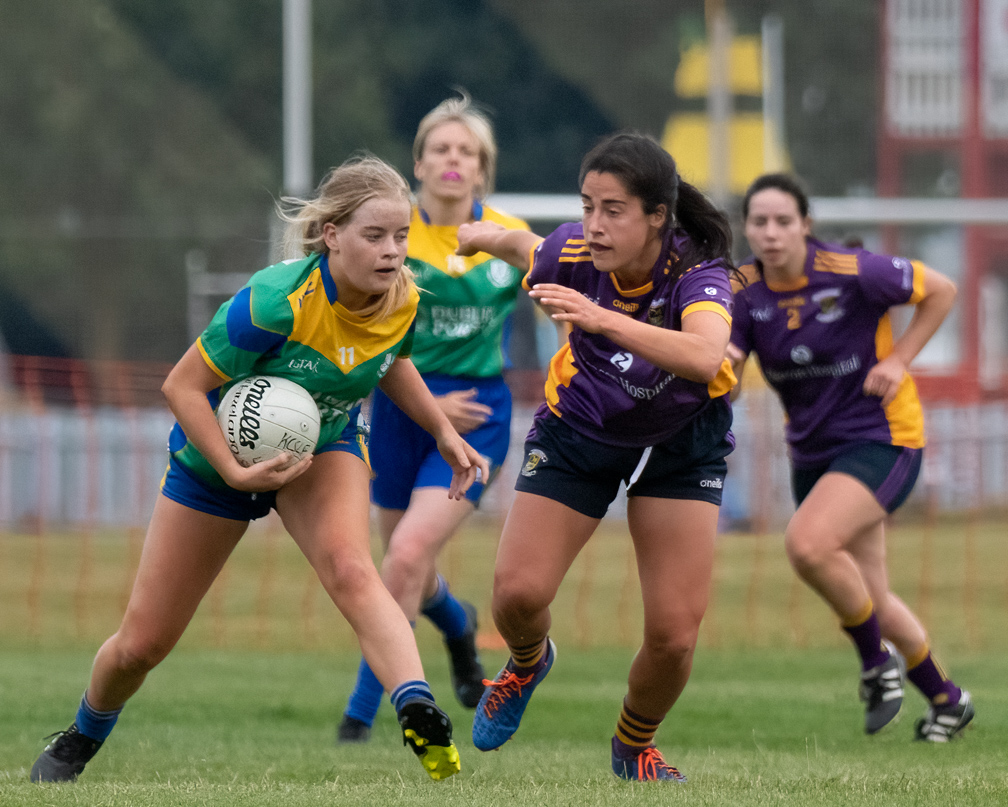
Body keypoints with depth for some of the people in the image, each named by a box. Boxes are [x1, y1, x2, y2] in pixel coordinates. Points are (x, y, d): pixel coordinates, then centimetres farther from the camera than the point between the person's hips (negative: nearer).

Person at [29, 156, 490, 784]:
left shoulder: (402, 299, -18)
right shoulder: (279, 301, -36)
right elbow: (182, 386, -26)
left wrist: (444, 431, 2)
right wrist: (237, 473, -32)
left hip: (324, 450, 3)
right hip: (217, 455, -3)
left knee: (349, 568, -32)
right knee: (142, 644, 7)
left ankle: (420, 715, -47)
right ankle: (82, 739, 38)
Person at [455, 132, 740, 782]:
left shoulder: (698, 270, -33)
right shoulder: (572, 252, -24)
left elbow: (704, 358, -55)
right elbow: (521, 246, 2)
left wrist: (602, 319, -64)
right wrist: (481, 237, 18)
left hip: (680, 443, -2)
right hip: (580, 429, 2)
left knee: (674, 636, -9)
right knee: (518, 592, -11)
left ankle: (635, 746, 24)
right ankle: (528, 663, 29)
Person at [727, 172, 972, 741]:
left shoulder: (851, 272, -19)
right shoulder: (746, 290, -5)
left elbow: (942, 291, -6)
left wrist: (899, 360, -13)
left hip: (881, 435, -6)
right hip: (813, 449, 6)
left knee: (807, 544, -29)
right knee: (869, 597, 12)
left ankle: (877, 660, -6)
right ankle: (947, 699, 34)